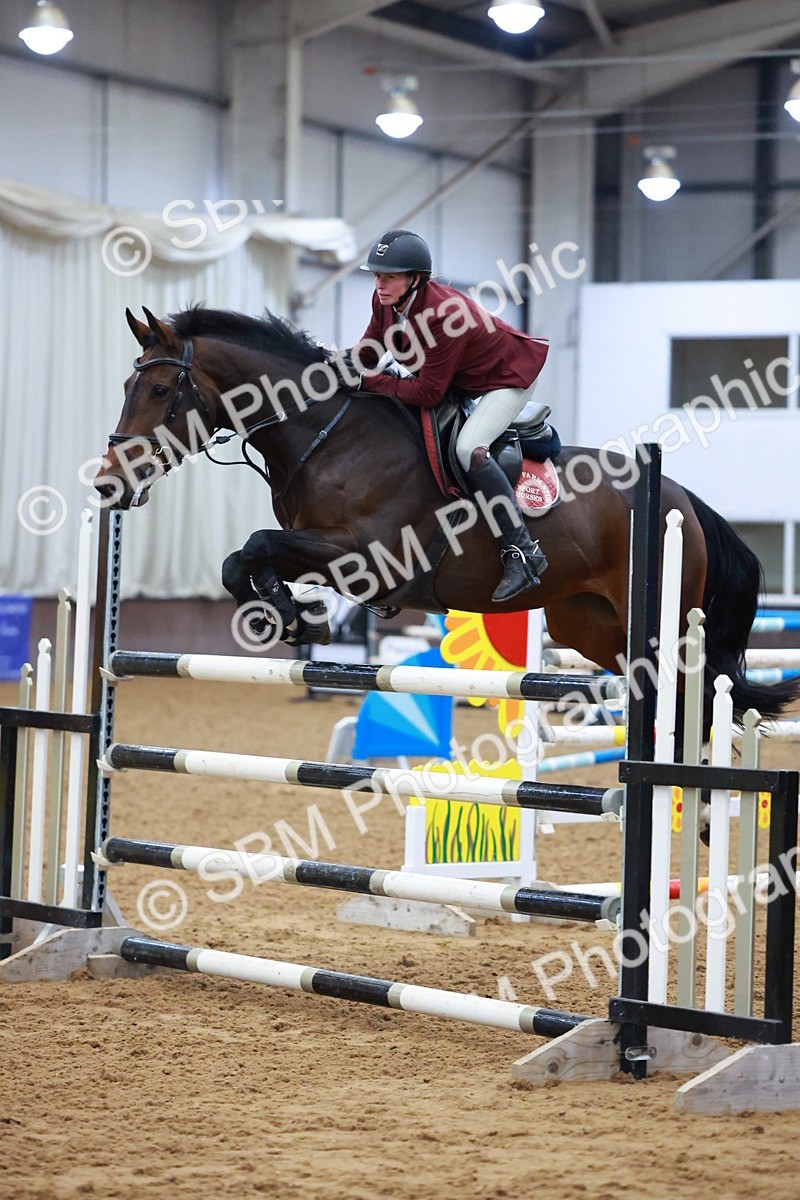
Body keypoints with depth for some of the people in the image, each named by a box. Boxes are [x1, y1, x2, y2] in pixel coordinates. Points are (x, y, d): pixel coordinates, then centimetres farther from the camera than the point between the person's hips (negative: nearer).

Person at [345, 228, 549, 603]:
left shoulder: (442, 314, -38)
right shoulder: (386, 301, -14)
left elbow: (427, 393, -34)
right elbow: (369, 350, 1)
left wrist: (367, 381, -32)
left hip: (507, 377, -9)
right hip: (459, 379, 9)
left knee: (469, 448, -30)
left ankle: (523, 553, -27)